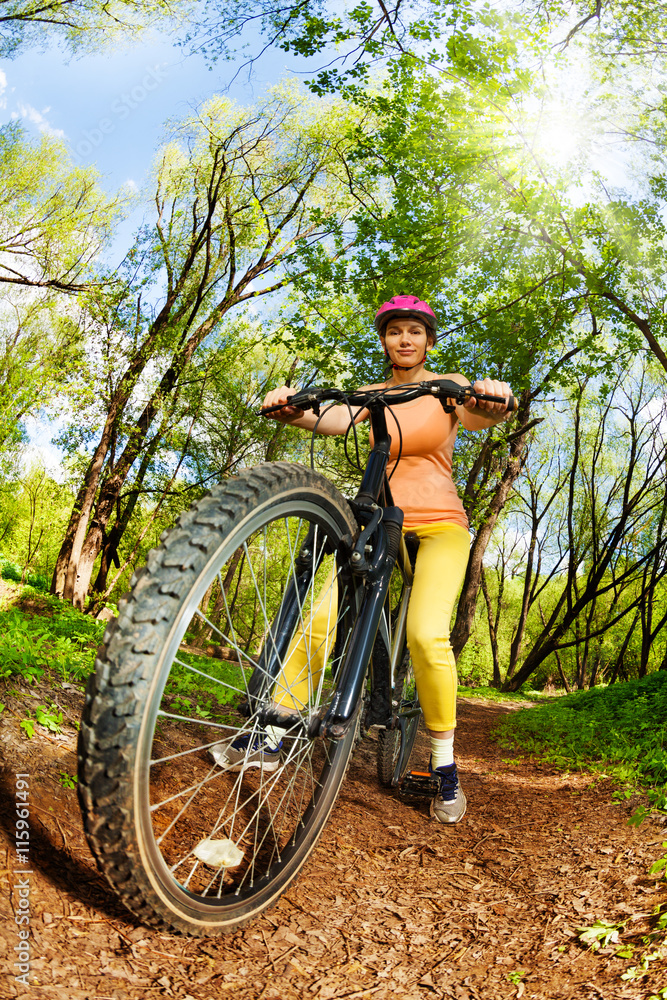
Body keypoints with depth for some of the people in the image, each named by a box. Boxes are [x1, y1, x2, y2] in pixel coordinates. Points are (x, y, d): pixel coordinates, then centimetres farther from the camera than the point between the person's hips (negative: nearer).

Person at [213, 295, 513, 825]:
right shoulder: (374, 394, 11)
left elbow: (477, 413, -18)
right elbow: (334, 419, -11)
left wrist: (492, 405, -44)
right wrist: (296, 409, -34)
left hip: (439, 526, -2)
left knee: (426, 634, -25)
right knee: (320, 617, -18)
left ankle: (445, 767, -5)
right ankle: (272, 739, -4)